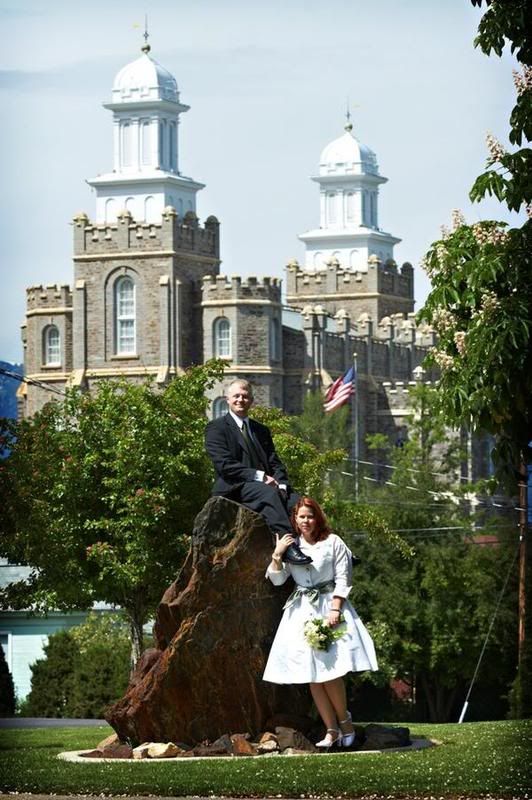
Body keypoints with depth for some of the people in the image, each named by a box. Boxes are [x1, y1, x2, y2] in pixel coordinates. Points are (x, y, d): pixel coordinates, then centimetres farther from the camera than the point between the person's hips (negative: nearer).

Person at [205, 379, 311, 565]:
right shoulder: (216, 428, 4)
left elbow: (275, 463, 16)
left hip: (265, 485, 6)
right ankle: (288, 547, -48)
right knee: (269, 493, -36)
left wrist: (281, 484, -7)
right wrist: (259, 476, -17)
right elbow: (224, 465, -9)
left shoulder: (261, 430, 25)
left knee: (297, 501, -22)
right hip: (233, 490, -6)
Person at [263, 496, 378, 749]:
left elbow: (343, 579, -3)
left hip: (329, 607, -4)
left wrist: (335, 610, -12)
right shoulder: (290, 545, 12)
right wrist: (277, 555, -7)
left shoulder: (332, 542, 1)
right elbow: (276, 579, 8)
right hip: (301, 612, 4)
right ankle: (333, 730, 0)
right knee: (311, 674, -3)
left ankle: (344, 720, 4)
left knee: (330, 670, -14)